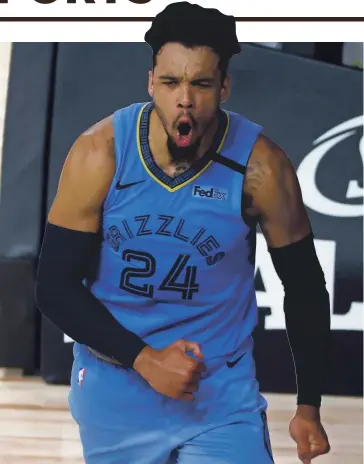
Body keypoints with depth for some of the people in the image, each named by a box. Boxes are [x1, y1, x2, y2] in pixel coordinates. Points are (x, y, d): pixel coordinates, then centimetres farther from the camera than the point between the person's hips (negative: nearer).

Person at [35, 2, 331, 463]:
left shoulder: (261, 166, -15)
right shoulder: (99, 153, -14)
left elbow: (304, 288, -2)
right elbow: (55, 286, -10)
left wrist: (309, 407, -1)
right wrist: (143, 359, -20)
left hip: (223, 394, -1)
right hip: (113, 388, 1)